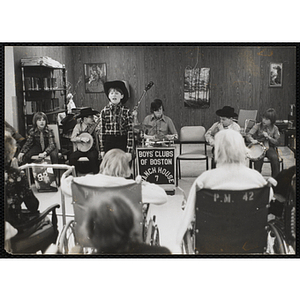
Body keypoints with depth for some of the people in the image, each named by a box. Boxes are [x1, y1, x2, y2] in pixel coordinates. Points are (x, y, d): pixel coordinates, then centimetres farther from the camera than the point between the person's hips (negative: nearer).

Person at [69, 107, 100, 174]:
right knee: (72, 157, -22)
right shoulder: (78, 126, 2)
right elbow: (72, 138, -5)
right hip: (80, 149, 1)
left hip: (91, 149, -1)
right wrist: (81, 139, -18)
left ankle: (96, 174, -15)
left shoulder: (93, 126, 2)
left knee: (93, 157, -31)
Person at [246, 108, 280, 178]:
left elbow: (276, 142, 2)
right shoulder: (258, 126, -3)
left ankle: (275, 178, -12)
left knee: (274, 157, -28)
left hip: (269, 147, 1)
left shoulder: (274, 128, 1)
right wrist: (252, 140, -35)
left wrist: (268, 137, -16)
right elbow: (248, 135, -12)